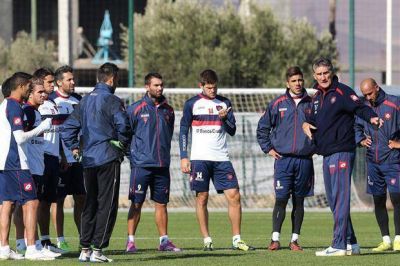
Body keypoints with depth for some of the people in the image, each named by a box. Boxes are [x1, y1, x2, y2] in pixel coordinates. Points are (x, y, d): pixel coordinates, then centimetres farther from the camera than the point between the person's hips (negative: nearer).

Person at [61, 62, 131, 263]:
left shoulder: (85, 101, 13)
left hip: (88, 160, 7)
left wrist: (74, 148, 14)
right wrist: (123, 144, -5)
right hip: (108, 159, -7)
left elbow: (68, 127, 12)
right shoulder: (111, 101, -9)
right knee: (107, 205, -3)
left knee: (90, 204, 13)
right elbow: (123, 125, -21)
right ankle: (97, 250, -7)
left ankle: (85, 249, 12)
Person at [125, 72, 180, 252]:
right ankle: (130, 240, 0)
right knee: (136, 203, -3)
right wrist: (133, 154, -2)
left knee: (161, 203, 7)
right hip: (141, 164, -4)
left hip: (162, 164, 4)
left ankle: (164, 240, 12)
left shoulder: (168, 110, 12)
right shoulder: (135, 109, -3)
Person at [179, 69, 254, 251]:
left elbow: (232, 131, 10)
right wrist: (183, 157, -1)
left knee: (234, 196, -5)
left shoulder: (224, 103, 11)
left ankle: (237, 239, 0)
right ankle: (207, 240, 5)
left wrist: (224, 119, -11)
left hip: (221, 158, 2)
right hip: (200, 159, -2)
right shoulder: (192, 104, 4)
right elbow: (183, 131, 6)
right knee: (202, 198, -2)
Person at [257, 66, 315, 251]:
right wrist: (268, 148, 5)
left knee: (299, 201, 5)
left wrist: (316, 147, 10)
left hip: (305, 160, 1)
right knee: (281, 199, -6)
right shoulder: (278, 104, 3)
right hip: (283, 159, -1)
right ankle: (275, 239, -2)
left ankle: (294, 239, 10)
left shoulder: (312, 104, 5)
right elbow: (262, 128, 11)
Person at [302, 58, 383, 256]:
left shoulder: (342, 92, -7)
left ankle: (339, 245, -14)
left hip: (342, 152, -9)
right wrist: (305, 124, 4)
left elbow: (359, 107, -18)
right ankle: (351, 243, 18)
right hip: (327, 154, 9)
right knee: (333, 200, 12)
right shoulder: (317, 97, 18)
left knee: (340, 198, -11)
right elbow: (314, 119, 27)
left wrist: (371, 117, -38)